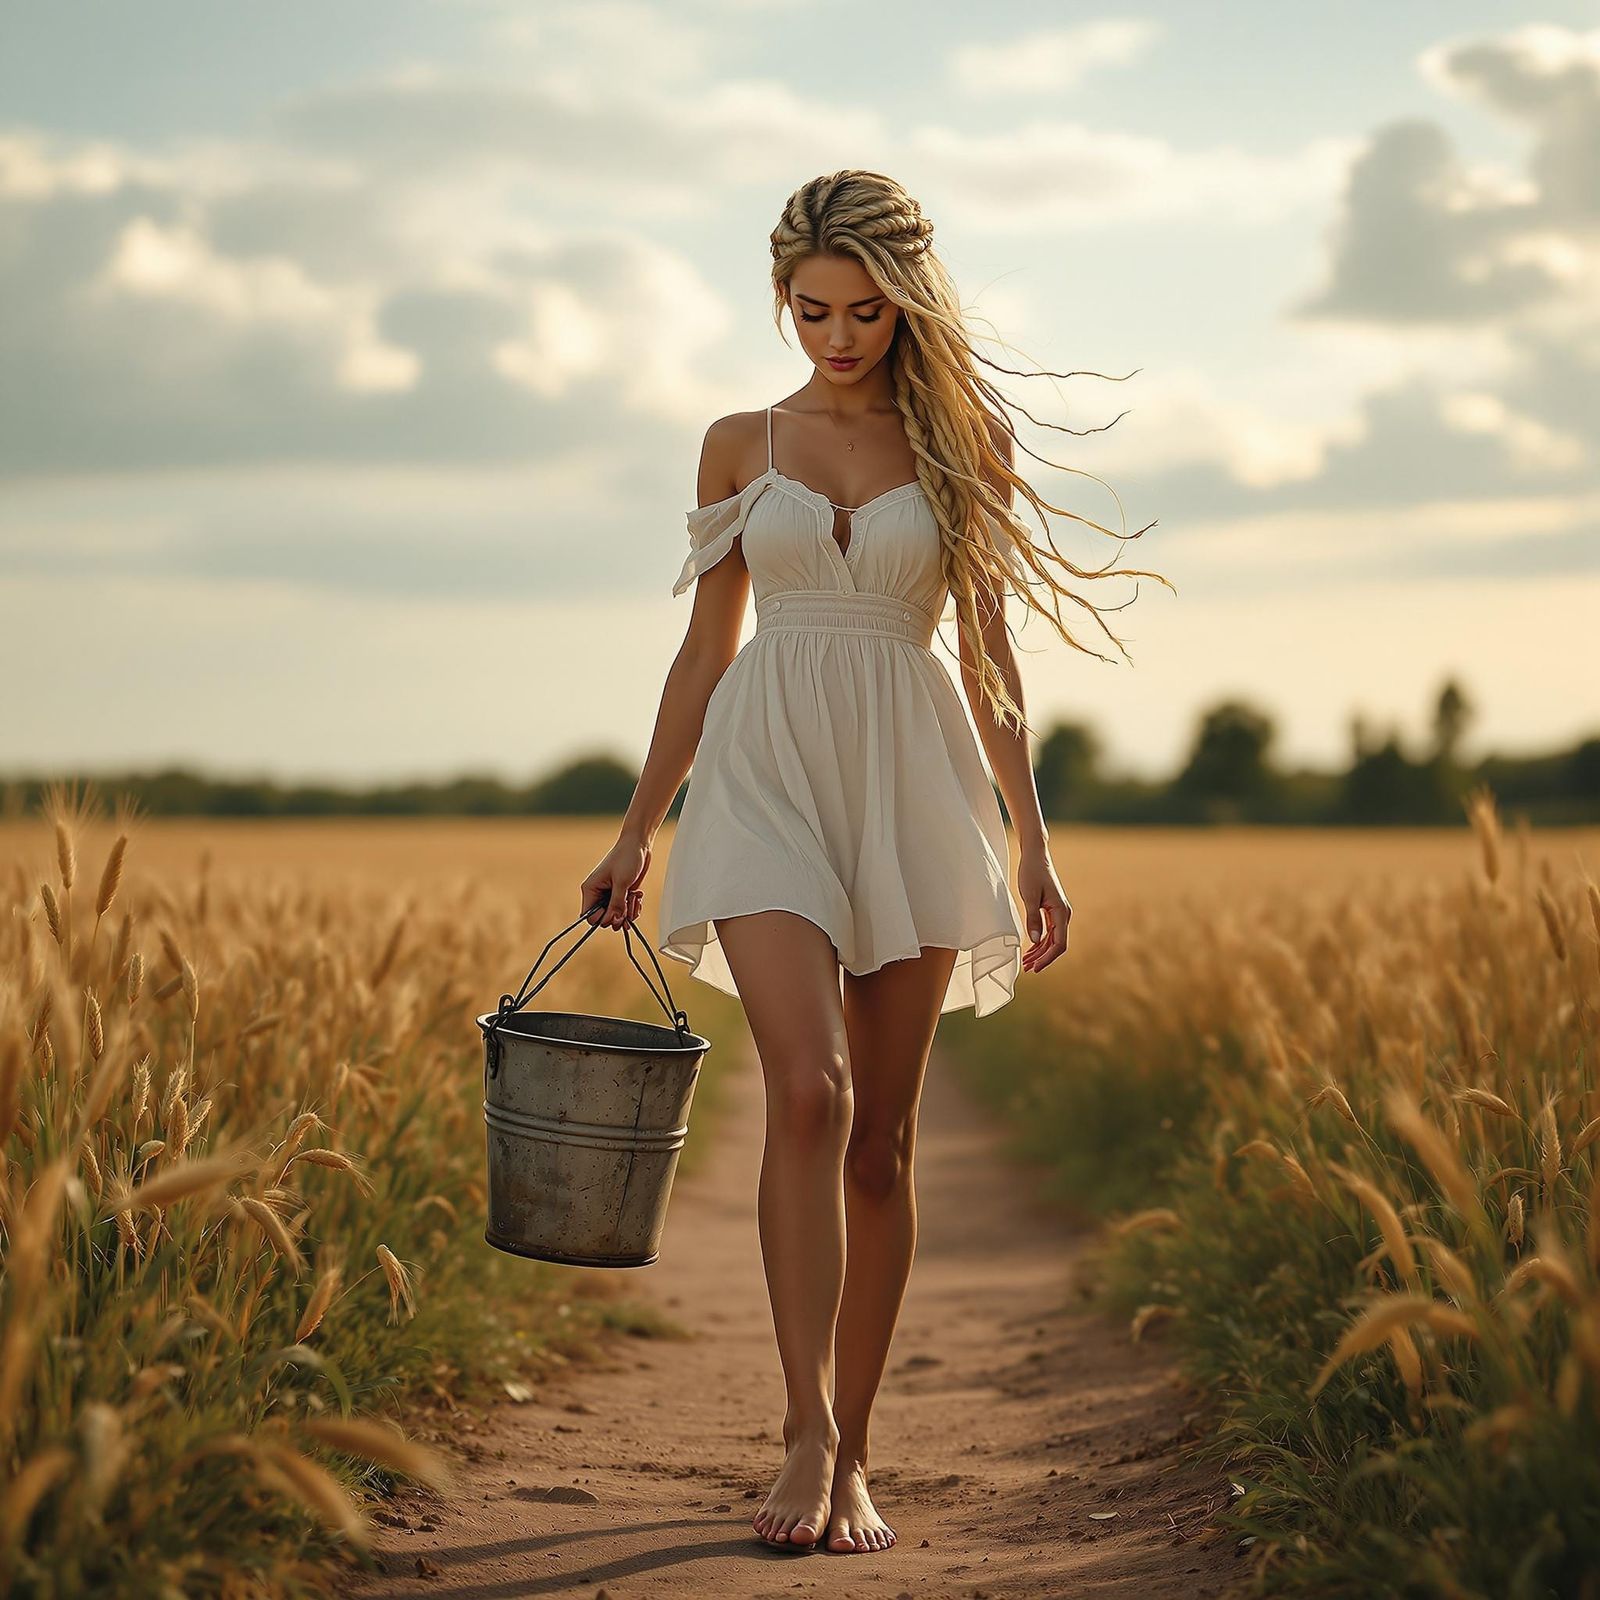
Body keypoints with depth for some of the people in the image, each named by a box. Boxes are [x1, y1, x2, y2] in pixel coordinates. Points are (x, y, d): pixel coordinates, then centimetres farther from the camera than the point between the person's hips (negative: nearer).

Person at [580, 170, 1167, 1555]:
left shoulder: (959, 445, 7)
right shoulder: (742, 447, 10)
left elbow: (991, 657, 7)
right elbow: (706, 651, 13)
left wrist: (1035, 845, 1)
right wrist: (636, 834, 11)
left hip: (910, 786, 0)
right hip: (770, 776, 0)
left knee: (882, 1136, 3)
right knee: (810, 1093, -19)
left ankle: (850, 1455, 12)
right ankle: (811, 1438, -18)